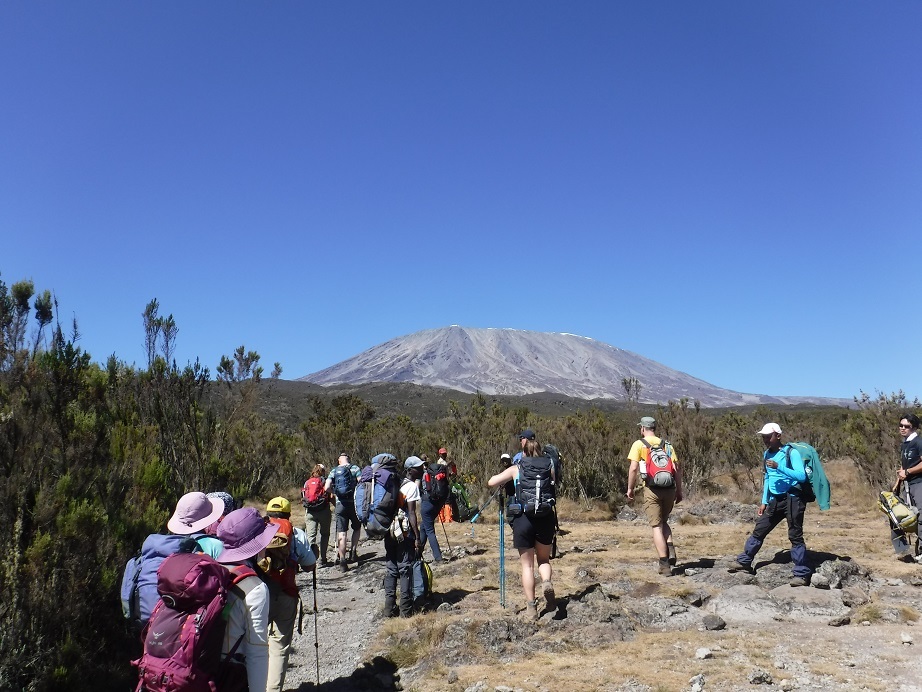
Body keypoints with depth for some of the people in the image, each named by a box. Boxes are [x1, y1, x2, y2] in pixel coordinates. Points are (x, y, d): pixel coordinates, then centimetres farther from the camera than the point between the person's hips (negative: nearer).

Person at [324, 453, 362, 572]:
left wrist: (336, 492, 13)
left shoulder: (334, 471, 6)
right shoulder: (354, 468, -2)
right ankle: (353, 552, 15)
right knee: (357, 528, 21)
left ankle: (342, 560, -2)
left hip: (340, 504, 1)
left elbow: (327, 488, -6)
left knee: (341, 533, 2)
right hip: (353, 503, -1)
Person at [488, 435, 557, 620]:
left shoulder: (516, 468, 4)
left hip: (523, 519, -1)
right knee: (544, 559, 20)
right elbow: (554, 486, 16)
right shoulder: (549, 466, 9)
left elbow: (491, 482, 5)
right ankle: (547, 582, -10)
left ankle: (531, 607, 9)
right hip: (545, 518, 1)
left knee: (527, 564, 11)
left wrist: (504, 472, 24)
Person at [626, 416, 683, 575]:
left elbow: (633, 468, -9)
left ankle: (664, 564, -1)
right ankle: (671, 551, 2)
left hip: (652, 490, -4)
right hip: (669, 489, 4)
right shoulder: (666, 444, 12)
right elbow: (677, 468, 7)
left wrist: (630, 488, 0)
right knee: (664, 522, 23)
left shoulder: (639, 444, 0)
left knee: (657, 526, 3)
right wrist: (679, 490, 13)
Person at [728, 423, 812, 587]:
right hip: (775, 500, 7)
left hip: (792, 499, -7)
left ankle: (802, 574, 4)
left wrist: (779, 467, -29)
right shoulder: (766, 454, 11)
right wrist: (764, 502, 15)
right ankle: (744, 562, 20)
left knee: (795, 536, -4)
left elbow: (802, 476, -21)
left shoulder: (791, 453, -11)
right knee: (759, 531, 9)